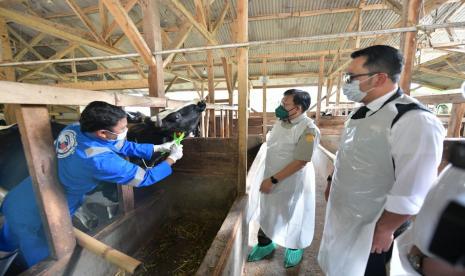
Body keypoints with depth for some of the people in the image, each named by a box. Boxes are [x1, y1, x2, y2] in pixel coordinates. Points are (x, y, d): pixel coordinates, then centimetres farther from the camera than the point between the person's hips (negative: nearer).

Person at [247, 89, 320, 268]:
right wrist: (269, 178, 12)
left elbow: (300, 162, -24)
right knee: (267, 212, 20)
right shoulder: (281, 121, 1)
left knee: (293, 215, 18)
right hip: (271, 178, 7)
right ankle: (266, 243, 46)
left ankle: (294, 247, 46)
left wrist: (273, 180, -22)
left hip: (292, 182, -6)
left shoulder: (308, 130, -22)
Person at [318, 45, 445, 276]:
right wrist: (332, 182, 18)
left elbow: (412, 192, -24)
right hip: (342, 213, 7)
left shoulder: (415, 121, -25)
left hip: (370, 225, -7)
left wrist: (384, 230, -15)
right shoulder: (360, 113, 1)